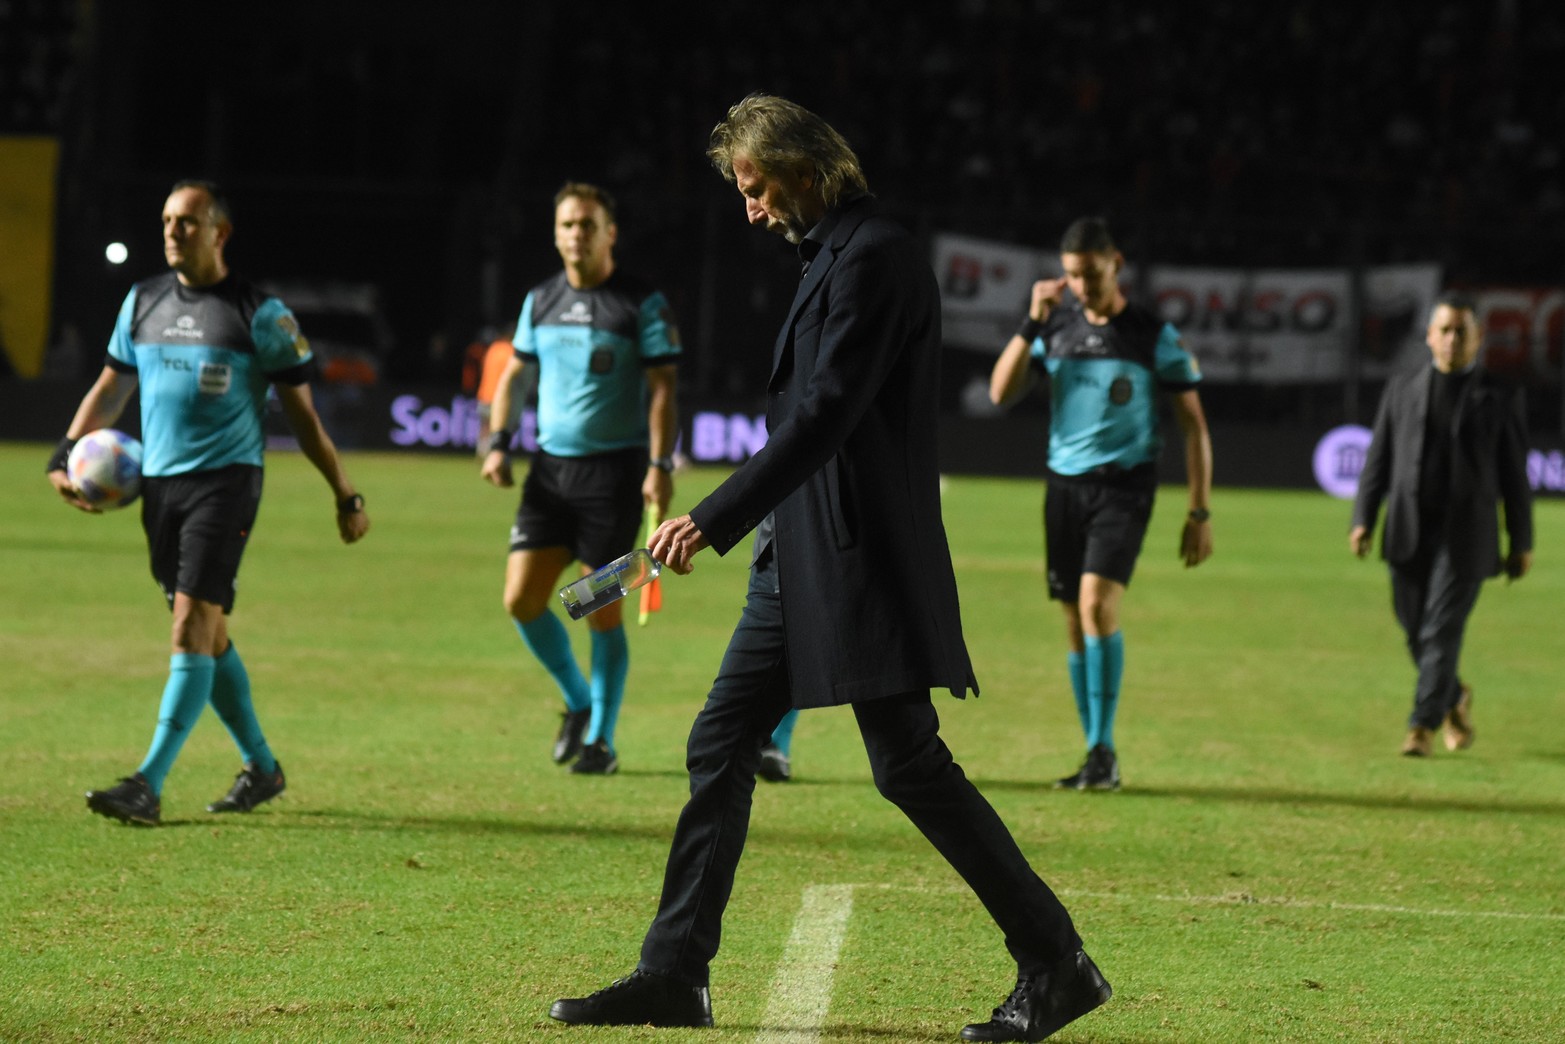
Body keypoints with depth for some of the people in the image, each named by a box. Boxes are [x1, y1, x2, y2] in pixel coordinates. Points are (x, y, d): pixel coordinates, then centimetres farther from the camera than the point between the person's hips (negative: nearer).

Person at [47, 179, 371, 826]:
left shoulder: (259, 313, -4)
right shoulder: (143, 302, 11)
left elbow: (301, 413, 2)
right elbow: (110, 389, 20)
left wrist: (345, 496, 4)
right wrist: (65, 456, 5)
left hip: (225, 480, -6)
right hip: (158, 482, 6)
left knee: (193, 625, -16)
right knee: (207, 635, 11)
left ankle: (149, 785, -21)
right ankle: (261, 767, 27)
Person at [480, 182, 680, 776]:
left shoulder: (643, 304, -4)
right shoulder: (540, 301, 10)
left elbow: (661, 388, -7)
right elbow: (513, 375, 18)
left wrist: (660, 465, -16)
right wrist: (499, 443, 5)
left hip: (615, 470, -5)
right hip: (551, 466, 5)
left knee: (603, 609, -3)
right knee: (521, 598, -3)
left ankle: (601, 739, 9)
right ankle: (578, 703, 20)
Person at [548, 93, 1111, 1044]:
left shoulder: (873, 258, -15)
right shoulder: (834, 252, 16)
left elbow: (825, 414, -22)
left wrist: (716, 520, -23)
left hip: (863, 560, -10)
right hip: (804, 561, 10)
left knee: (909, 766, -8)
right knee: (720, 748, 8)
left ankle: (1057, 966, -1)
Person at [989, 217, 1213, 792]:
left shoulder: (1155, 337, -3)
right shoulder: (1055, 330, 7)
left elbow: (1193, 425, 1)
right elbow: (1001, 393, -2)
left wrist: (1200, 512, -3)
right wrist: (1033, 321, -11)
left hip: (1124, 486, -4)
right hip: (1064, 485, 4)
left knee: (1097, 603, -22)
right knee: (1076, 624, 5)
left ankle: (1103, 751, -17)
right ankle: (1098, 760, 13)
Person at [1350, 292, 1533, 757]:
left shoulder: (1500, 398, 3)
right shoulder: (1402, 390, 10)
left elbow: (1514, 475, 4)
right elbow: (1378, 460, 9)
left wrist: (1521, 544, 2)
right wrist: (1362, 520, -1)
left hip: (1465, 535, -3)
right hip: (1409, 532, 3)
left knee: (1442, 630, -11)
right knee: (1416, 631, 8)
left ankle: (1422, 726, -7)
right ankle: (1454, 698, 34)